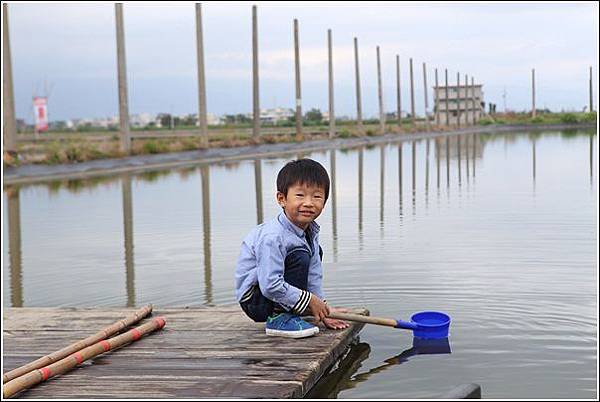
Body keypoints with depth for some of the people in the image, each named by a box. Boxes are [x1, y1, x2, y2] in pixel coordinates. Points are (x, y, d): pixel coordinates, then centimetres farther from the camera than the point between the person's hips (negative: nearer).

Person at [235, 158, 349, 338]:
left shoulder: (310, 232, -2)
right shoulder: (272, 237, -30)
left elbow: (313, 276, 2)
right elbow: (270, 286, -33)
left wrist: (322, 311, -5)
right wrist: (309, 301, -25)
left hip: (276, 289, 10)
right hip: (255, 301, -10)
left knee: (315, 252, 19)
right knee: (300, 257, -25)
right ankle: (279, 318, -17)